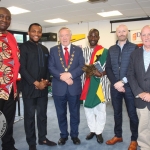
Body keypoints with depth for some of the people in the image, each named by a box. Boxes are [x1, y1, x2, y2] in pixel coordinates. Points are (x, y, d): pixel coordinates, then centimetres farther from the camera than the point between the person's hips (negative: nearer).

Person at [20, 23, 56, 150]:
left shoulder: (44, 49, 14)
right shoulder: (24, 47, -5)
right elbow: (22, 68, -12)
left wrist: (46, 80, -3)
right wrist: (36, 83, -15)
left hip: (43, 87, 6)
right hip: (29, 88, -5)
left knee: (42, 114, 14)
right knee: (30, 115, 5)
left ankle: (43, 138, 30)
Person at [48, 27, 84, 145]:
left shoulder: (78, 50, 5)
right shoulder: (53, 50, 4)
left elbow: (82, 67, -4)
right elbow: (51, 67, -4)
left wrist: (70, 74, -19)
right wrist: (63, 77, -18)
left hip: (74, 87, 0)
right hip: (59, 87, 0)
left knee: (75, 113, 12)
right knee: (61, 113, 12)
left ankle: (74, 135, 29)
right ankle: (63, 135, 30)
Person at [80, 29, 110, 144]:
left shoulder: (105, 51, -3)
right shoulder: (83, 51, 9)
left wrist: (101, 73, -21)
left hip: (100, 83, -3)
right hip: (87, 84, 4)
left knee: (100, 108, 4)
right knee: (88, 108, 11)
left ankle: (99, 132, 22)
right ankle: (92, 130, 28)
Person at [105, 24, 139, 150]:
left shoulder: (134, 48, -1)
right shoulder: (111, 49, 10)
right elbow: (108, 68, 5)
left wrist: (123, 82, -14)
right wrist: (115, 83, -8)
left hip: (129, 86, -3)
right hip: (115, 86, 4)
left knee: (132, 113, 6)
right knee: (117, 112, 14)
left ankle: (134, 139, 23)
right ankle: (118, 135, 31)